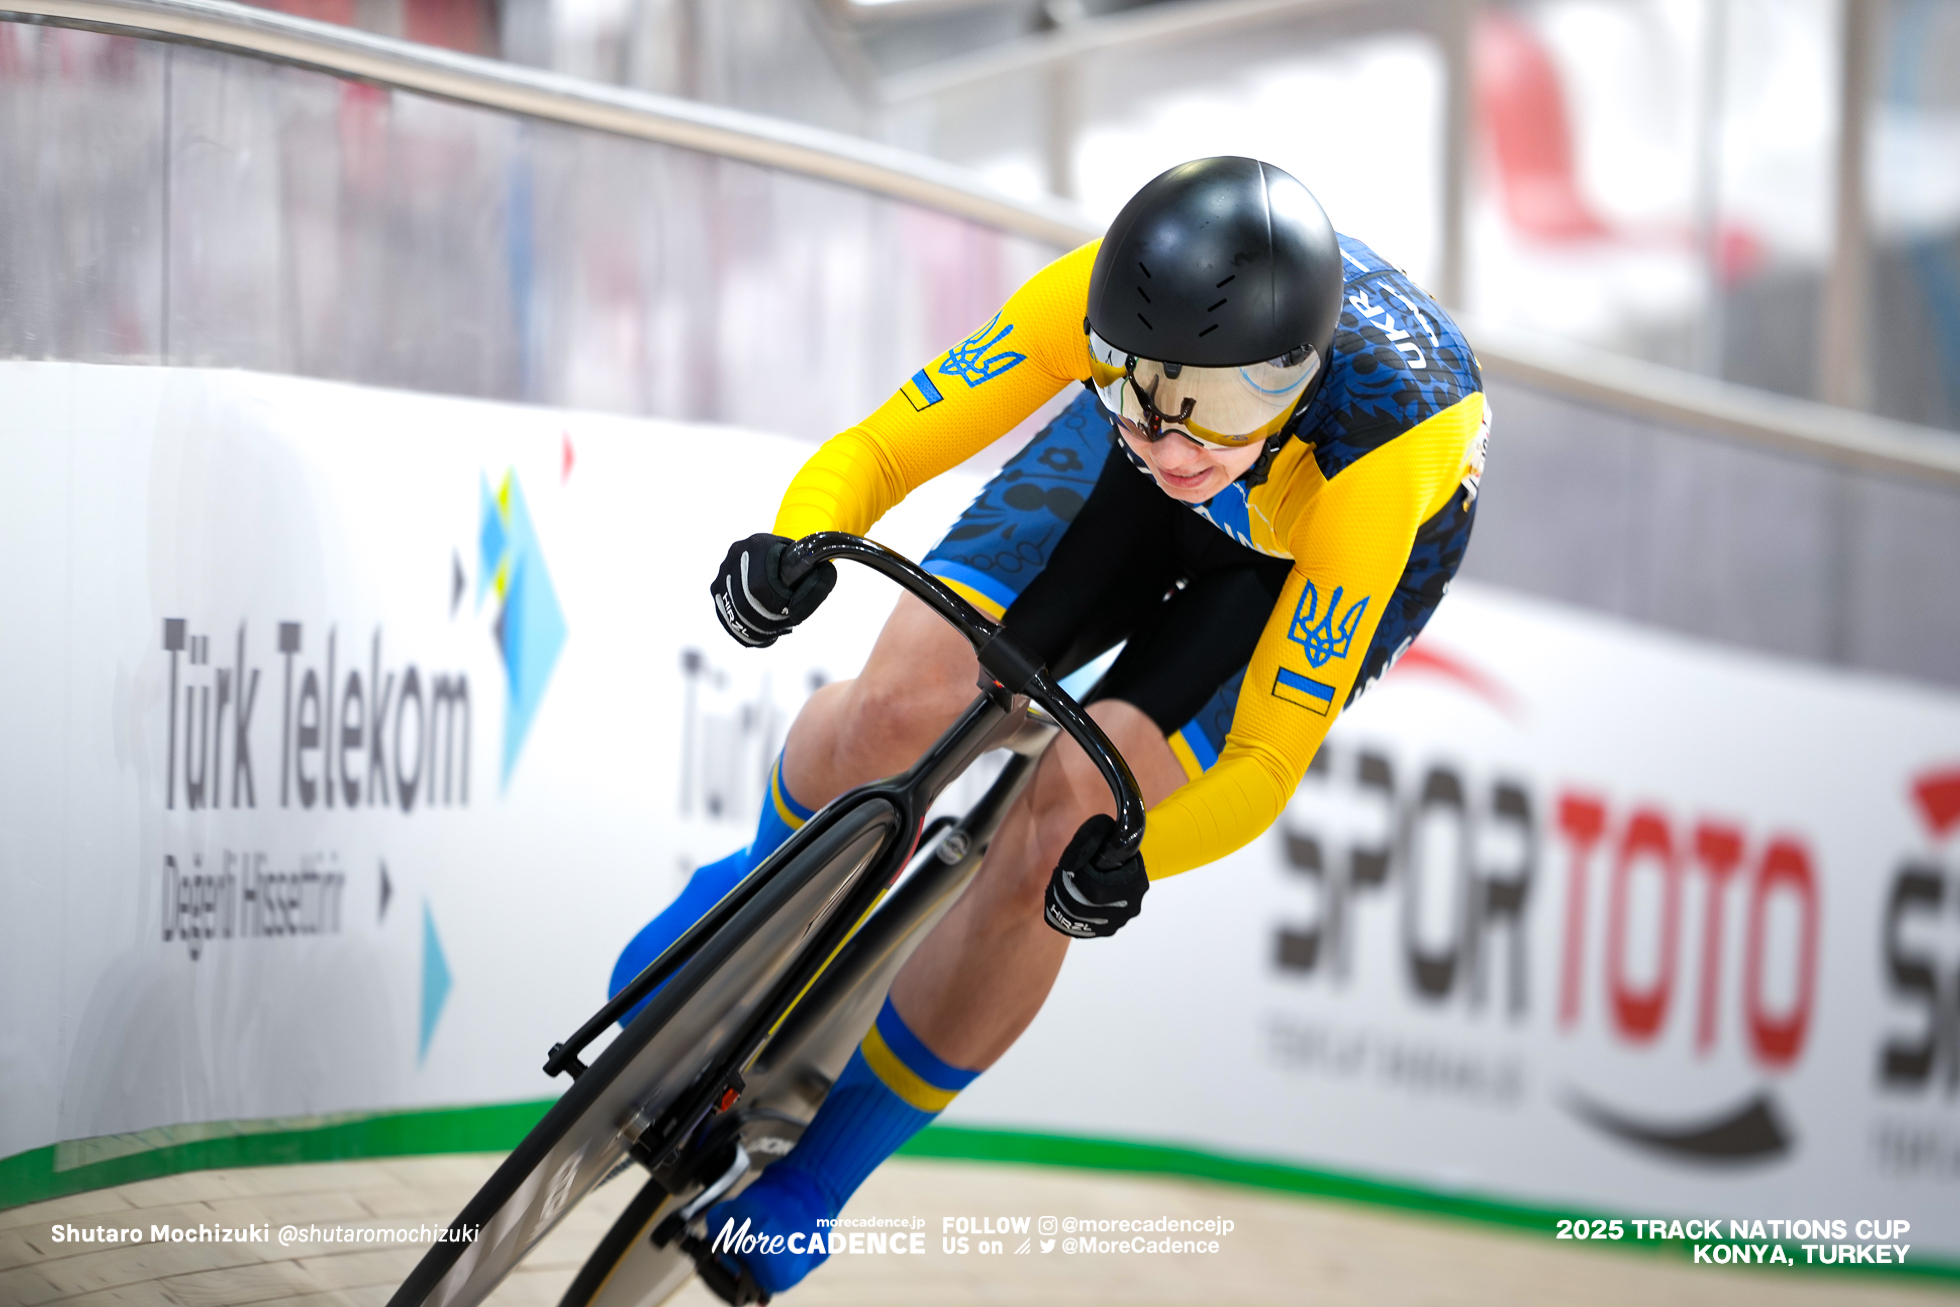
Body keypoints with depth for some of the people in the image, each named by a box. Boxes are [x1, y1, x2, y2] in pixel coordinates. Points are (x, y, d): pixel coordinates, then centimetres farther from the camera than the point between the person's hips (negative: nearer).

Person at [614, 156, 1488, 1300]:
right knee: (900, 703, -14)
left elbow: (1267, 760, -38)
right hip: (1141, 511, 3)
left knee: (1049, 829, -17)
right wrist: (799, 547, -49)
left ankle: (818, 1174, 4)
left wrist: (1129, 854, -56)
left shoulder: (1386, 443, -44)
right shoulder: (1107, 295, -37)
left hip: (1335, 559, -3)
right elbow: (883, 448, -27)